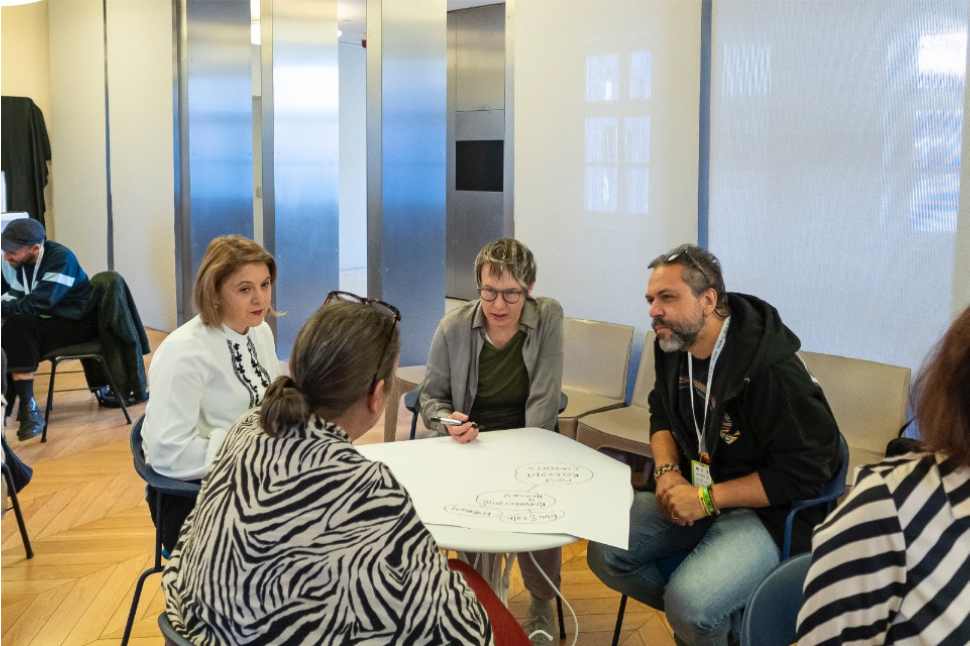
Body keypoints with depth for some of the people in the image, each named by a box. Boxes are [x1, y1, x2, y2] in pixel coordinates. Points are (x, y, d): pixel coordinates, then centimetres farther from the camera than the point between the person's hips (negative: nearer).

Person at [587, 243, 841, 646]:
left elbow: (805, 472, -22)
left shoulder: (771, 369, -25)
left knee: (690, 604, -28)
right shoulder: (672, 344, -1)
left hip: (767, 510, -7)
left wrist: (707, 499, -23)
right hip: (694, 491, 7)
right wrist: (667, 472, -4)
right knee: (604, 551, -8)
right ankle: (697, 612, 12)